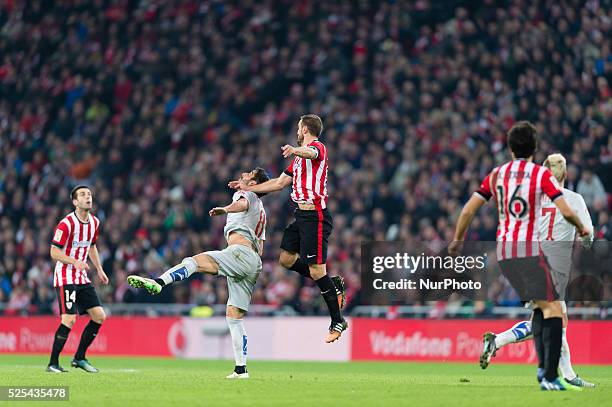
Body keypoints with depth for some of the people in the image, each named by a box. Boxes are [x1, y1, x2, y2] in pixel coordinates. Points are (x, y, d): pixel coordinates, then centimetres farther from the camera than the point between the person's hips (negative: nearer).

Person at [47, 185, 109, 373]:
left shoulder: (94, 222, 7)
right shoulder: (67, 223, -16)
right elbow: (54, 252, -16)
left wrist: (99, 270, 18)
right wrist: (75, 262, -29)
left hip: (82, 279, 8)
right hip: (65, 278, -8)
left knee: (99, 316, 1)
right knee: (69, 319, -17)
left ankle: (79, 358, 12)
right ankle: (53, 363, -8)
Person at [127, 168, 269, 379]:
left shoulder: (244, 194, 10)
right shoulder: (261, 210, 37)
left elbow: (242, 204, -17)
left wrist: (226, 209, -33)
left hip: (241, 252, -9)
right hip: (255, 264, 9)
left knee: (195, 261, -27)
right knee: (234, 317, 8)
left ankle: (158, 283, -55)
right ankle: (241, 369, 3)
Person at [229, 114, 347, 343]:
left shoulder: (318, 147, -8)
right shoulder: (299, 157, 23)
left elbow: (310, 153, -36)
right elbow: (280, 183, 31)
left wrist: (295, 150, -58)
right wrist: (248, 188, 32)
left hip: (315, 217, -10)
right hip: (302, 215, 10)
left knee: (316, 270, -10)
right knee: (286, 259, 11)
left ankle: (338, 322, -2)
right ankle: (333, 285, 18)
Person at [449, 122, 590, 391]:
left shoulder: (496, 174, 9)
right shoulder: (541, 174, -3)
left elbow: (468, 210, 9)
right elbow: (566, 211, -9)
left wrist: (457, 241, 23)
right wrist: (581, 228, 11)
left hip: (503, 250, 6)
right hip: (529, 249, -6)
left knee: (539, 306, 18)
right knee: (552, 309, -7)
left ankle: (543, 366, 5)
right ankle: (549, 377, -19)